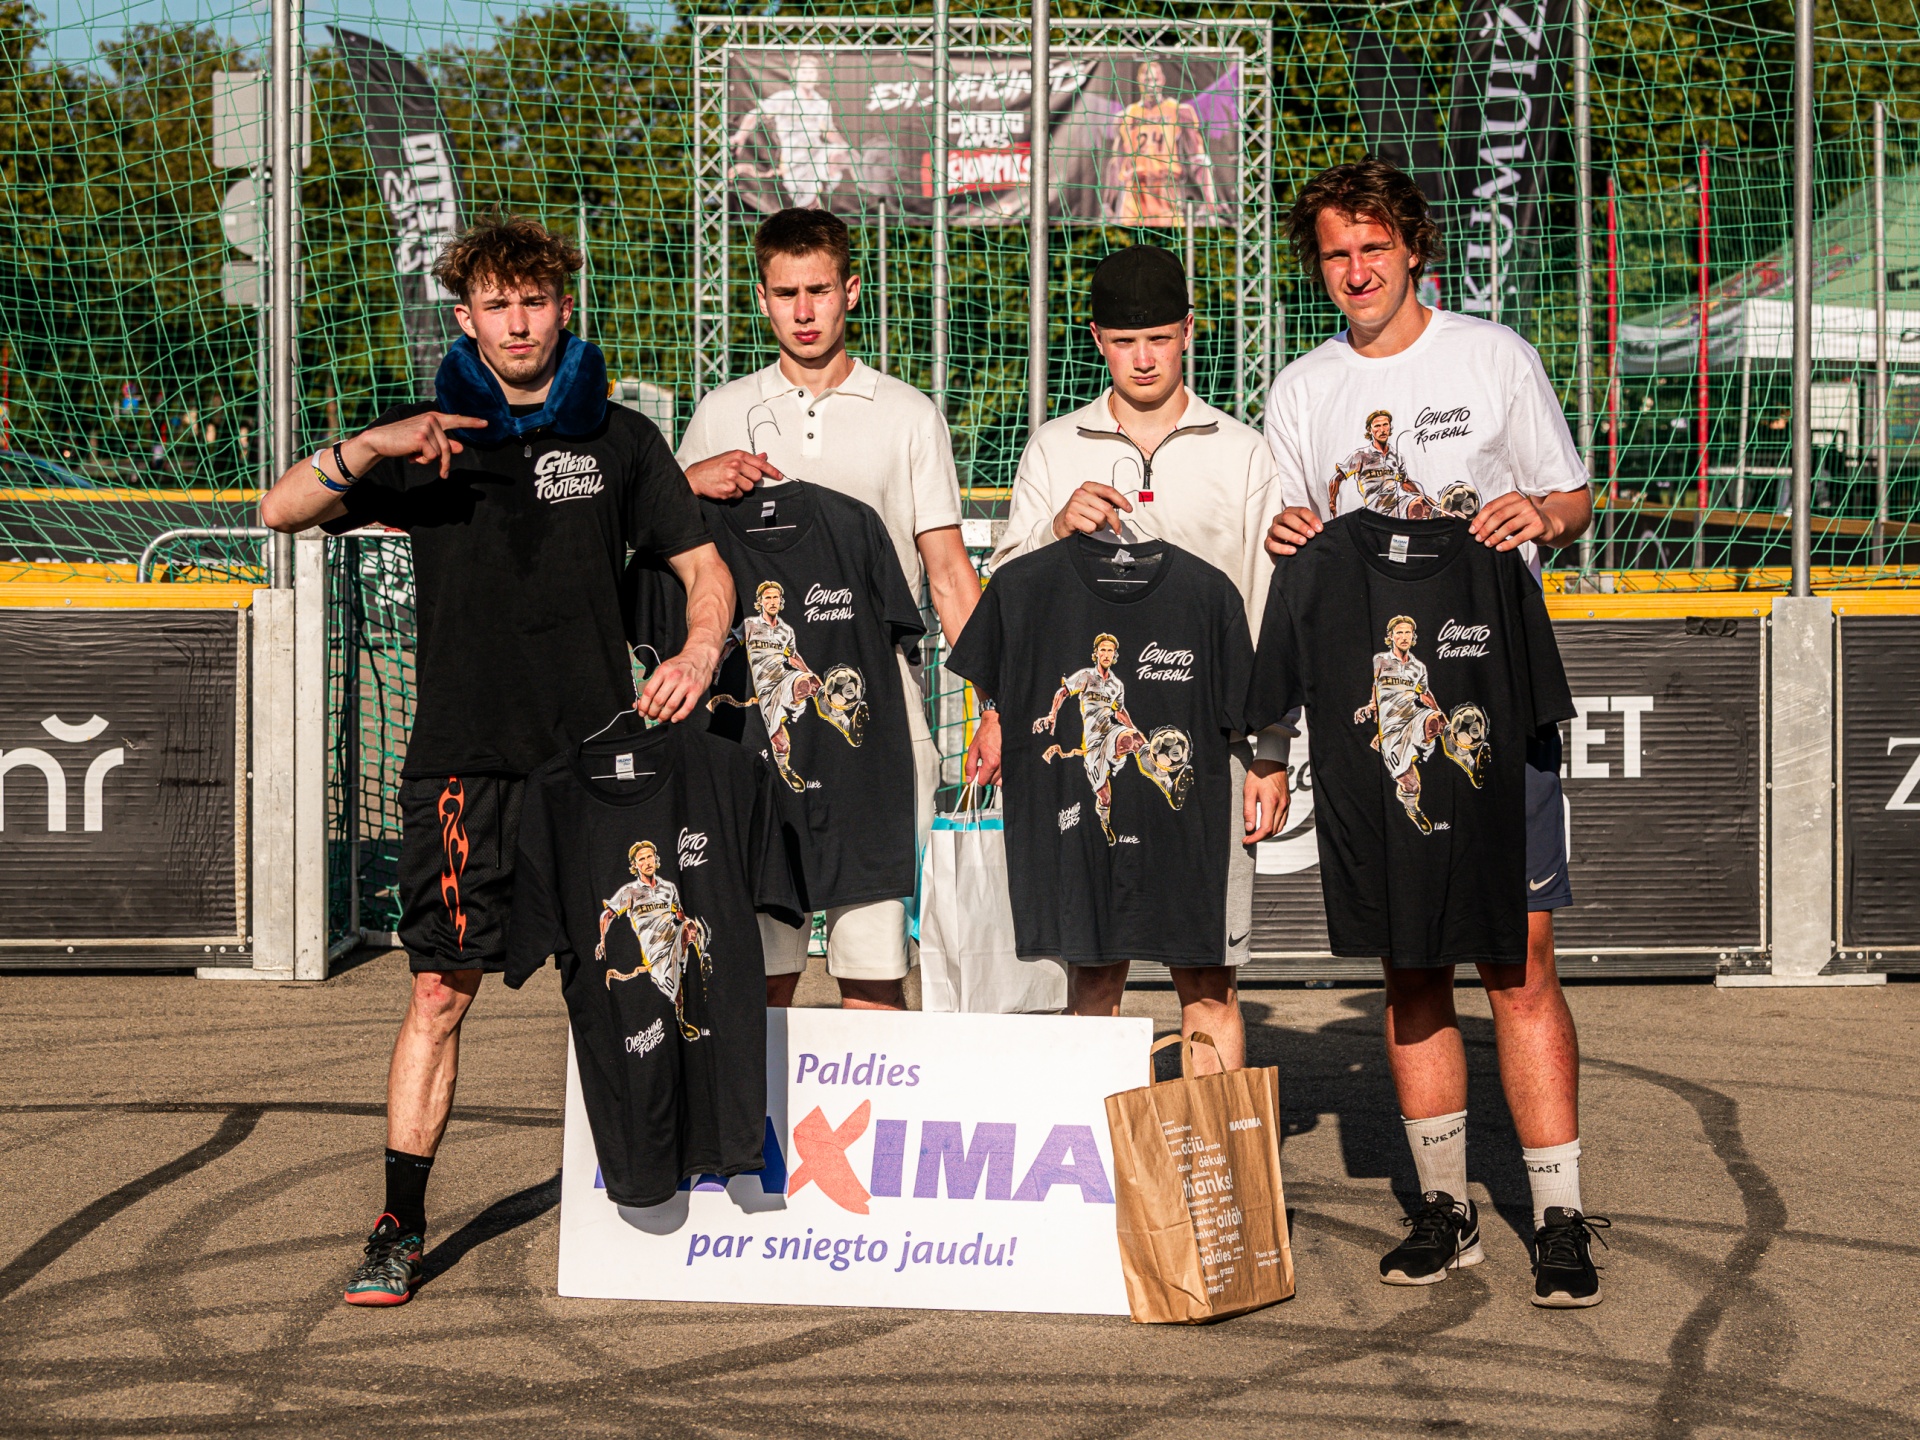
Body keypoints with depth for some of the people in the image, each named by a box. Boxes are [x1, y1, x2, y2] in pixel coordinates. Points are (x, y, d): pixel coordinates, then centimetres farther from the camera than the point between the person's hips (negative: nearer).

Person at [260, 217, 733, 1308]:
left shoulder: (618, 438, 10)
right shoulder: (431, 441, 8)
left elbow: (704, 565, 11)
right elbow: (282, 511, 0)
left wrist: (700, 653, -9)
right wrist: (369, 448, -18)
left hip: (595, 748, 1)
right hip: (464, 756, -1)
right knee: (442, 989, -5)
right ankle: (401, 1227, 0)